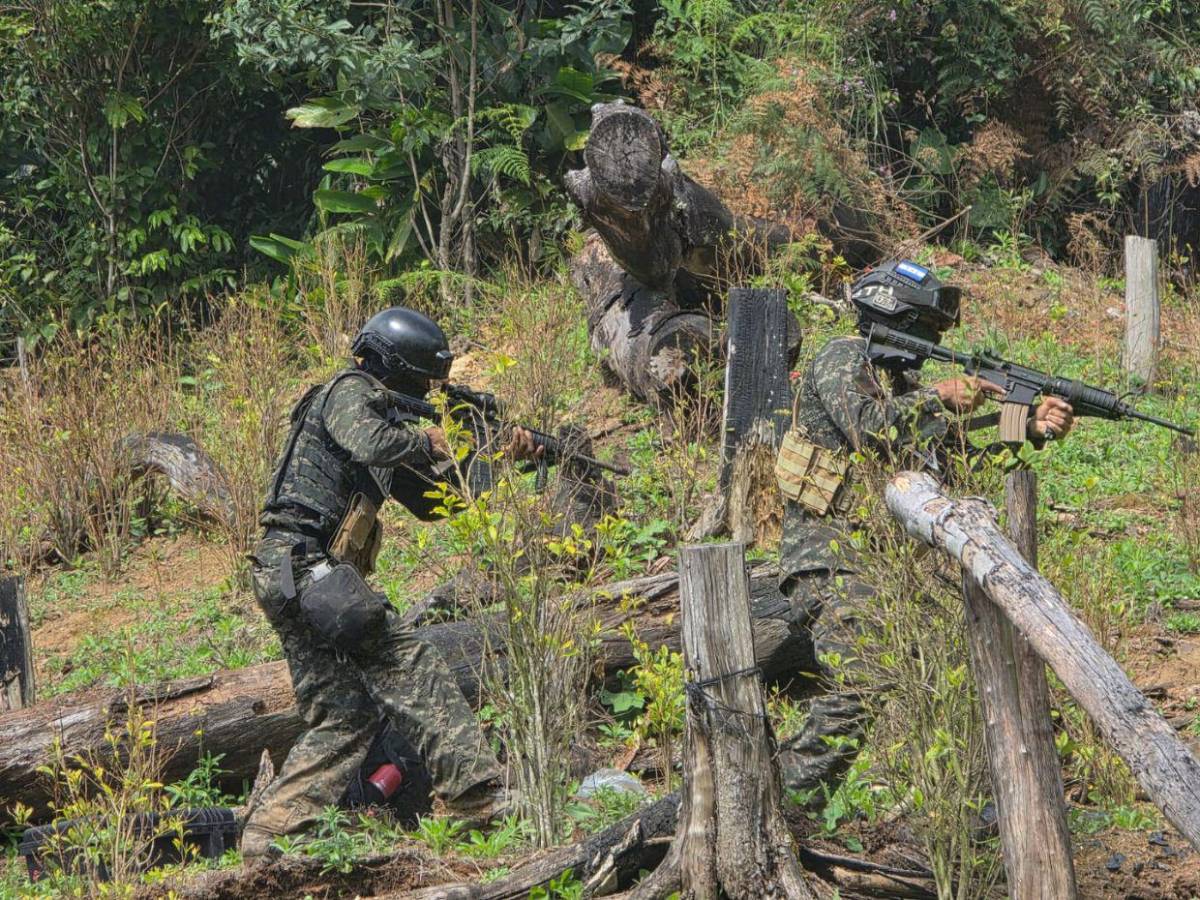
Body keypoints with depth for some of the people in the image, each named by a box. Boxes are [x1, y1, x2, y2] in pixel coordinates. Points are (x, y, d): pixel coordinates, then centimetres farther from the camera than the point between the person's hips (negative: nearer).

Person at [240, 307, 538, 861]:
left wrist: (499, 461, 20)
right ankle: (479, 798, -13)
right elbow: (370, 443, -25)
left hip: (292, 582, 10)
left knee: (341, 715, 9)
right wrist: (428, 441, -6)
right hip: (305, 564, -10)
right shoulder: (349, 393, -3)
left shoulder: (384, 415, 26)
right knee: (415, 674, -11)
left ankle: (266, 836, 5)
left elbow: (432, 500, 28)